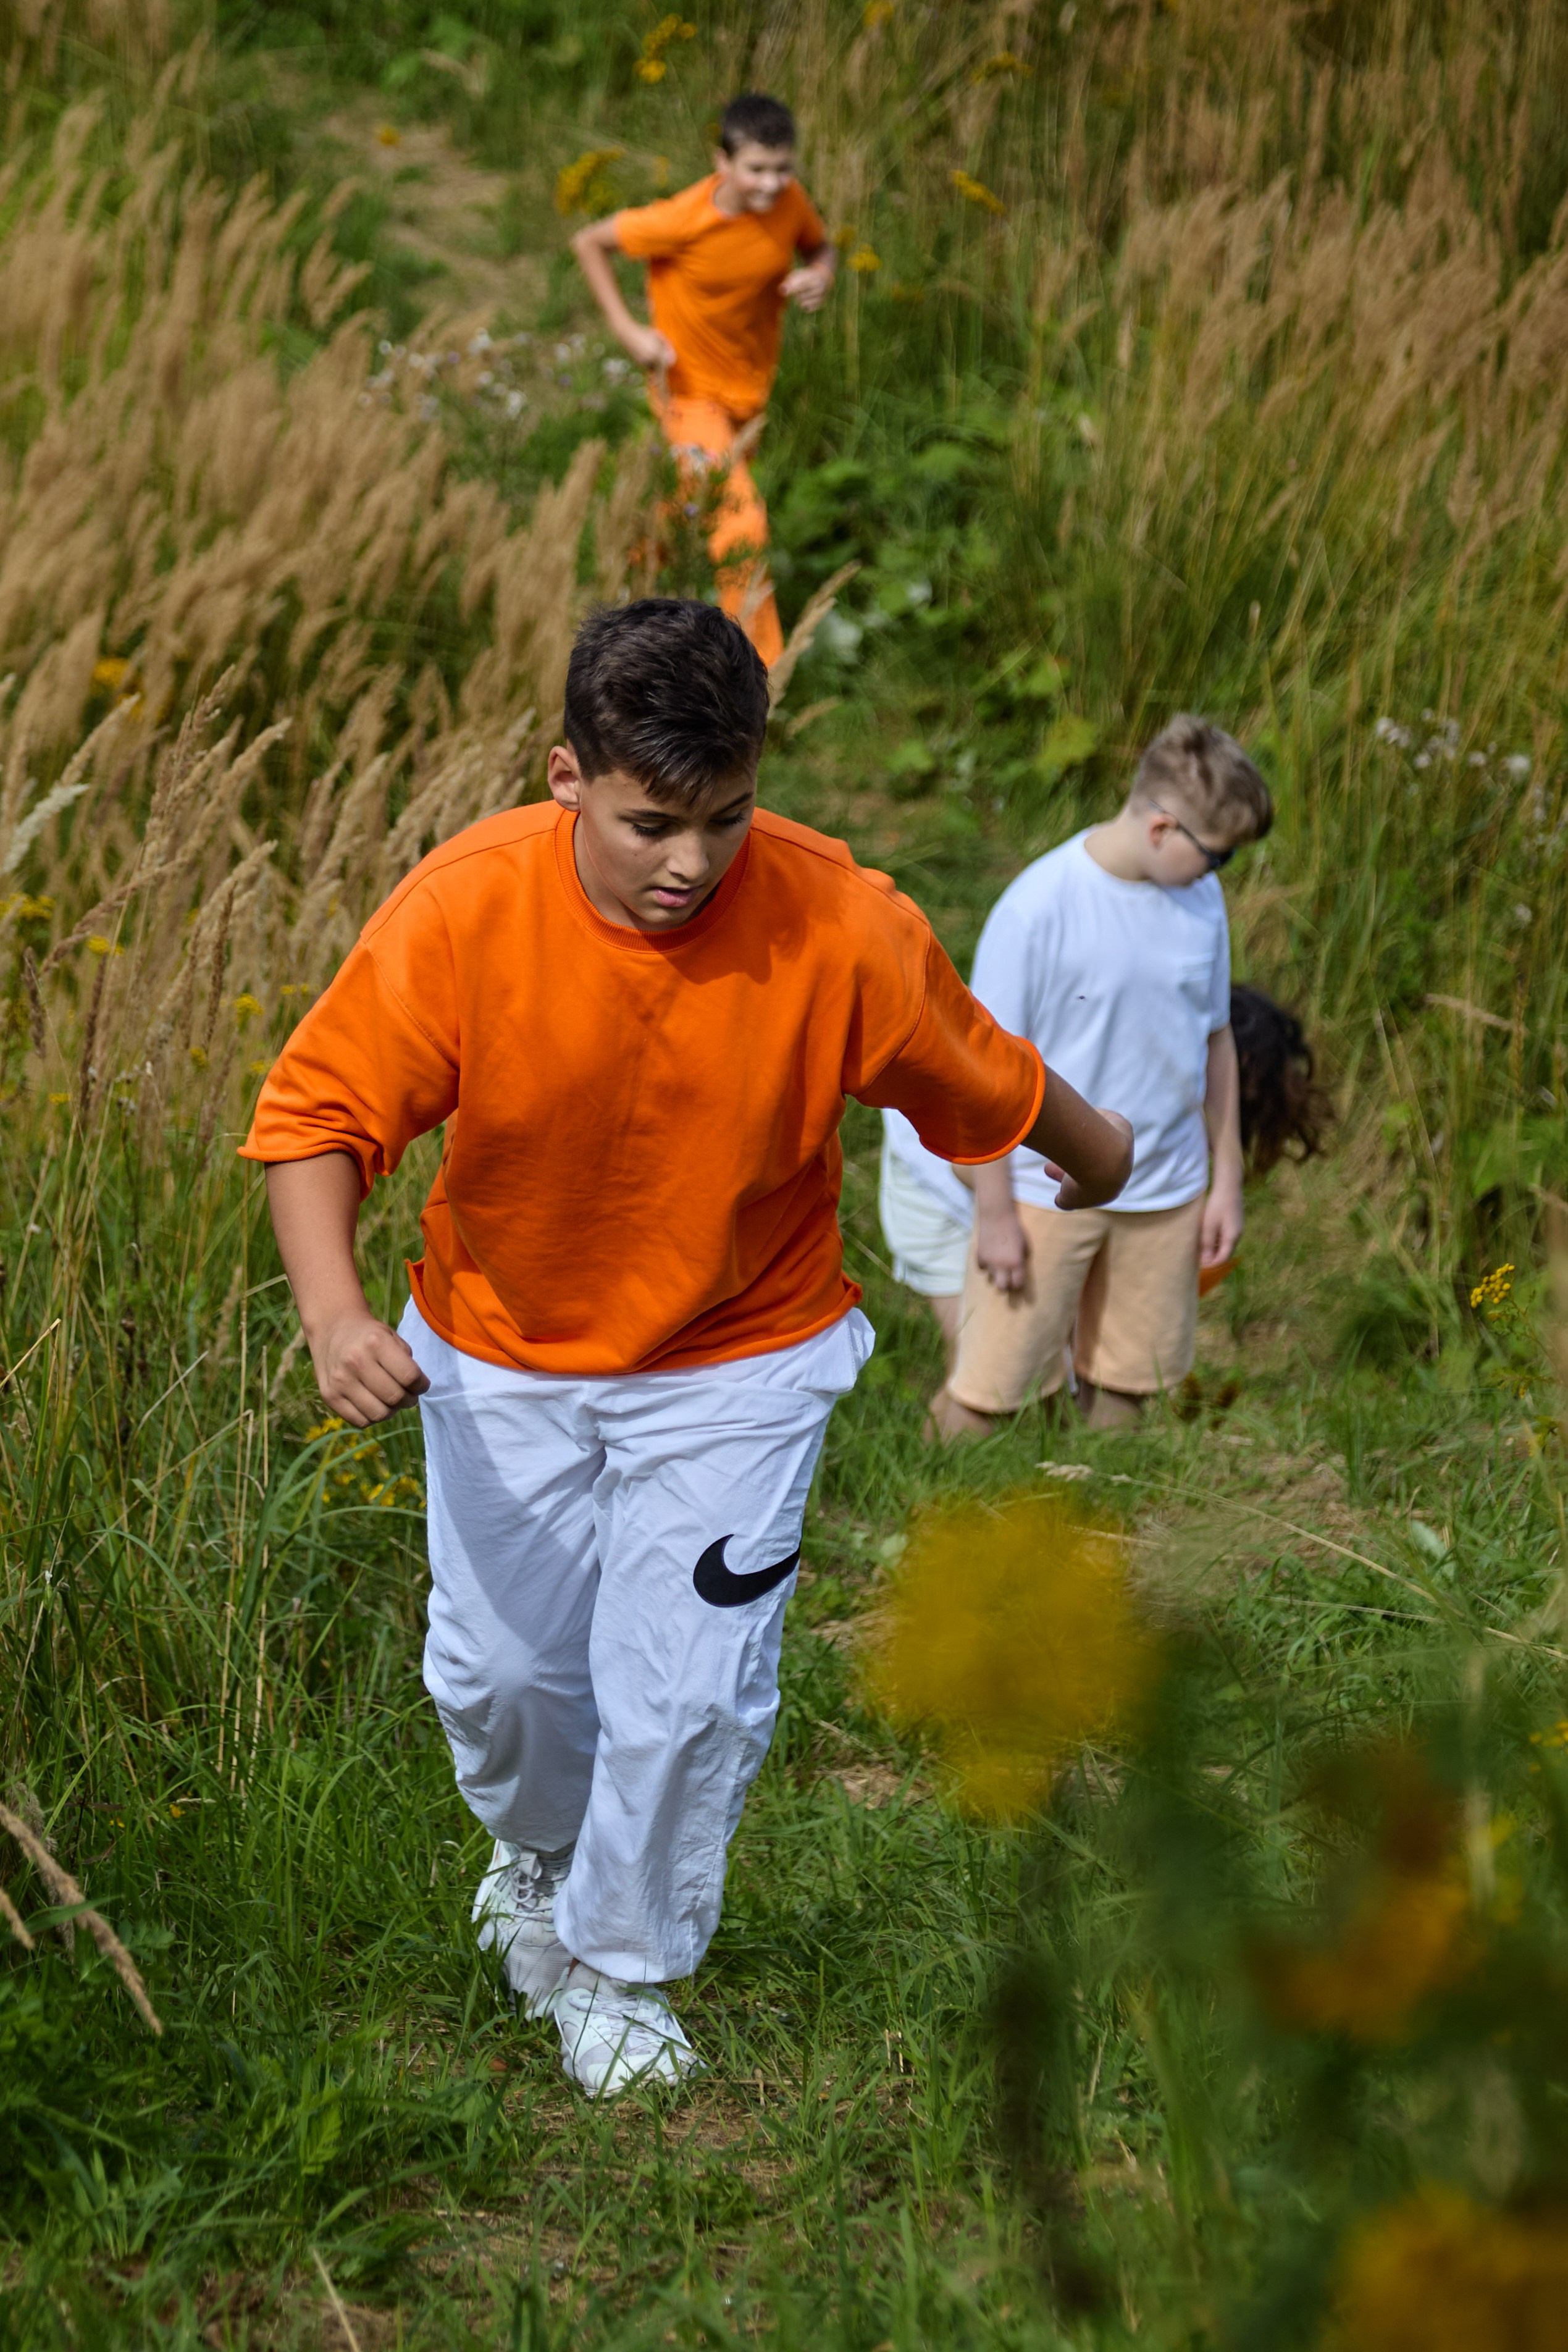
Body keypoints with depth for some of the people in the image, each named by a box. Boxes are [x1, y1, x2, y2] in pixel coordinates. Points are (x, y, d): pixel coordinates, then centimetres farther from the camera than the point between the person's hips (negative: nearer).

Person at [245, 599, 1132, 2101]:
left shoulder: (840, 929, -25)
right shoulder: (461, 912, -25)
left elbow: (987, 1083, -6)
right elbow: (319, 1115, -18)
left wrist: (1092, 1158, 14)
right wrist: (333, 1314, -34)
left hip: (736, 1366, -1)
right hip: (502, 1351, 1)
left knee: (686, 1695, -2)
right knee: (498, 1665, 13)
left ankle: (624, 1968, 26)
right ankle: (538, 1843, 48)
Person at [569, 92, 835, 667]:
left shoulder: (789, 201, -15)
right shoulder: (683, 221, -28)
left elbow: (819, 246, 7)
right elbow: (589, 243, -14)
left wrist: (820, 276, -17)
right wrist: (626, 329, -20)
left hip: (752, 383, 6)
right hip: (690, 386, -6)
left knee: (700, 505, 26)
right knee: (743, 527, -16)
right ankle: (764, 669, -4)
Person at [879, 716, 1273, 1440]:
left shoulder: (1200, 898, 2)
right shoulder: (1038, 908, -17)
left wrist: (1226, 1179, 14)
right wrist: (995, 1212, -10)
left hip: (1165, 1195, 5)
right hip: (1047, 1188, -5)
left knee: (1123, 1391, 10)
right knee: (988, 1390, -3)